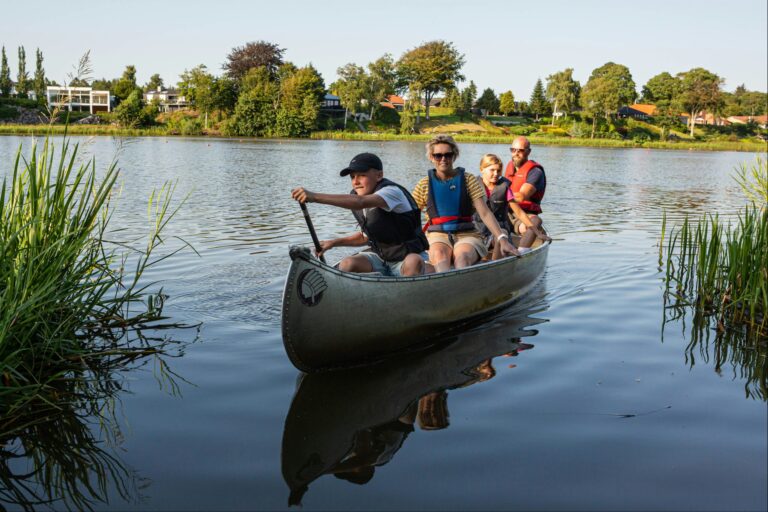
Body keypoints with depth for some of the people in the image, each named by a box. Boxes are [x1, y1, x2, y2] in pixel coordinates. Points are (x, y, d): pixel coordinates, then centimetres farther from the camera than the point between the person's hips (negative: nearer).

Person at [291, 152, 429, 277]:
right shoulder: (356, 196, 3)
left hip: (408, 256, -6)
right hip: (380, 257, 6)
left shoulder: (392, 192, -21)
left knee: (414, 262, -38)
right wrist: (334, 243, 4)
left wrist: (315, 197, -49)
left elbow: (360, 202, -42)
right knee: (347, 264, -20)